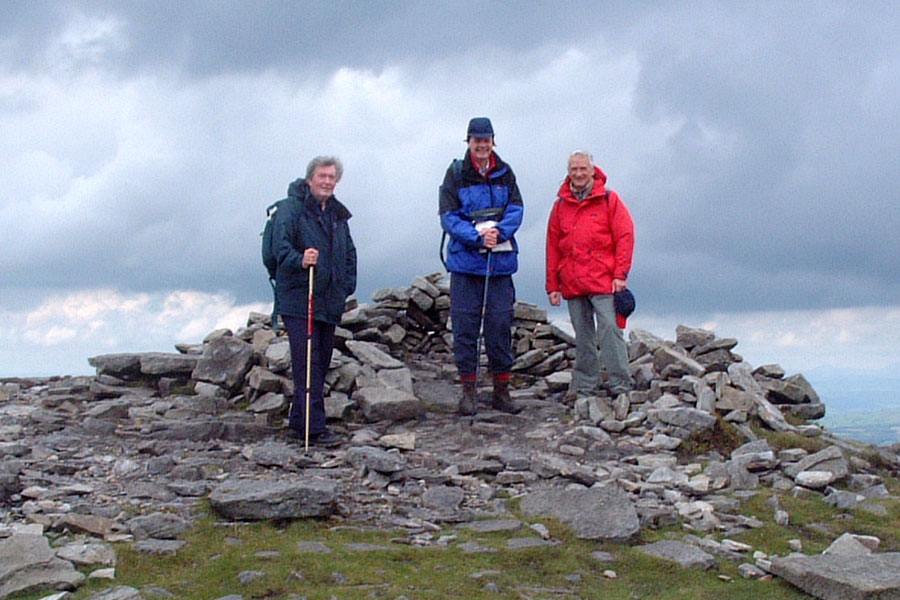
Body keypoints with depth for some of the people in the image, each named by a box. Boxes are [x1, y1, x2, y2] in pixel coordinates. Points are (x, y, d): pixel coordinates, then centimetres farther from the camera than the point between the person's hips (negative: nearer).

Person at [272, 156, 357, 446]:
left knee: (321, 362, 11)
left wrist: (347, 285, 14)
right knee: (307, 364, -11)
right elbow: (280, 245, -16)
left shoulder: (338, 213, 17)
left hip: (330, 301, 8)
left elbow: (349, 252, 25)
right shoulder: (291, 208, -5)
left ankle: (299, 420, 22)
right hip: (298, 300, -7)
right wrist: (300, 260, -35)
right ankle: (315, 427, -11)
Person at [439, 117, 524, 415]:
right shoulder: (455, 174, 1)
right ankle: (468, 390, 9)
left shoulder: (505, 173, 8)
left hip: (500, 261, 2)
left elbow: (516, 210, 1)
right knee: (465, 325, 0)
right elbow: (448, 217, -5)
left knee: (500, 324, 3)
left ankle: (501, 389, 14)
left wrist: (498, 232, -18)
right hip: (465, 260, -2)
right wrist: (478, 237, -18)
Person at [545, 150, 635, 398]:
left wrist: (620, 274, -9)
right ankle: (585, 388, 15)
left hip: (603, 281, -4)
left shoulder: (609, 200, 4)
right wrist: (553, 285, 9)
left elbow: (625, 237, -1)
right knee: (582, 338, 9)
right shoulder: (560, 205, 14)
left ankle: (621, 386, -5)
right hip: (572, 284, 4)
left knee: (609, 329, -9)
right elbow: (552, 246, 14)